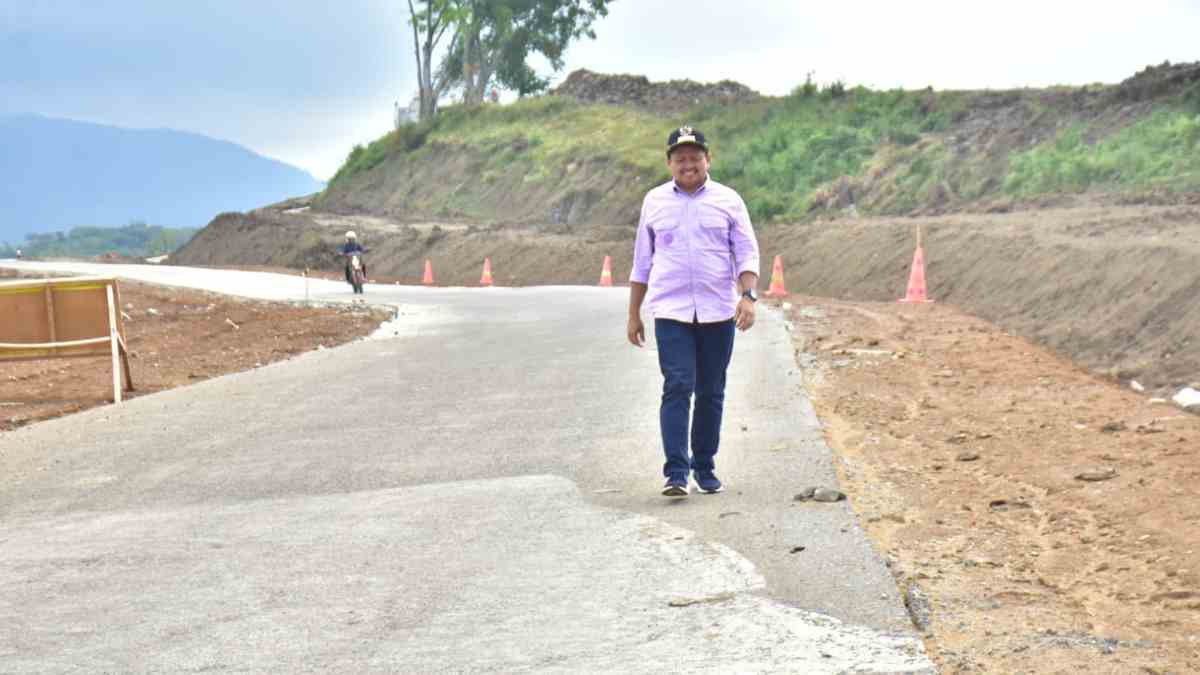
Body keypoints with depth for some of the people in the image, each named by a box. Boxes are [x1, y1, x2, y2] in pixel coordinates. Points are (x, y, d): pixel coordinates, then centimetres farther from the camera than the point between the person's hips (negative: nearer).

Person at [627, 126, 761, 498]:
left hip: (718, 313, 1)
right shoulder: (655, 201, 9)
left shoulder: (728, 200, 6)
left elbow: (747, 253, 3)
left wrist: (748, 295, -14)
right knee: (677, 387, -12)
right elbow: (642, 262, 14)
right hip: (671, 313, -1)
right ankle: (676, 472, -15)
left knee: (711, 392, 7)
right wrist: (633, 314, 12)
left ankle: (705, 466, 19)